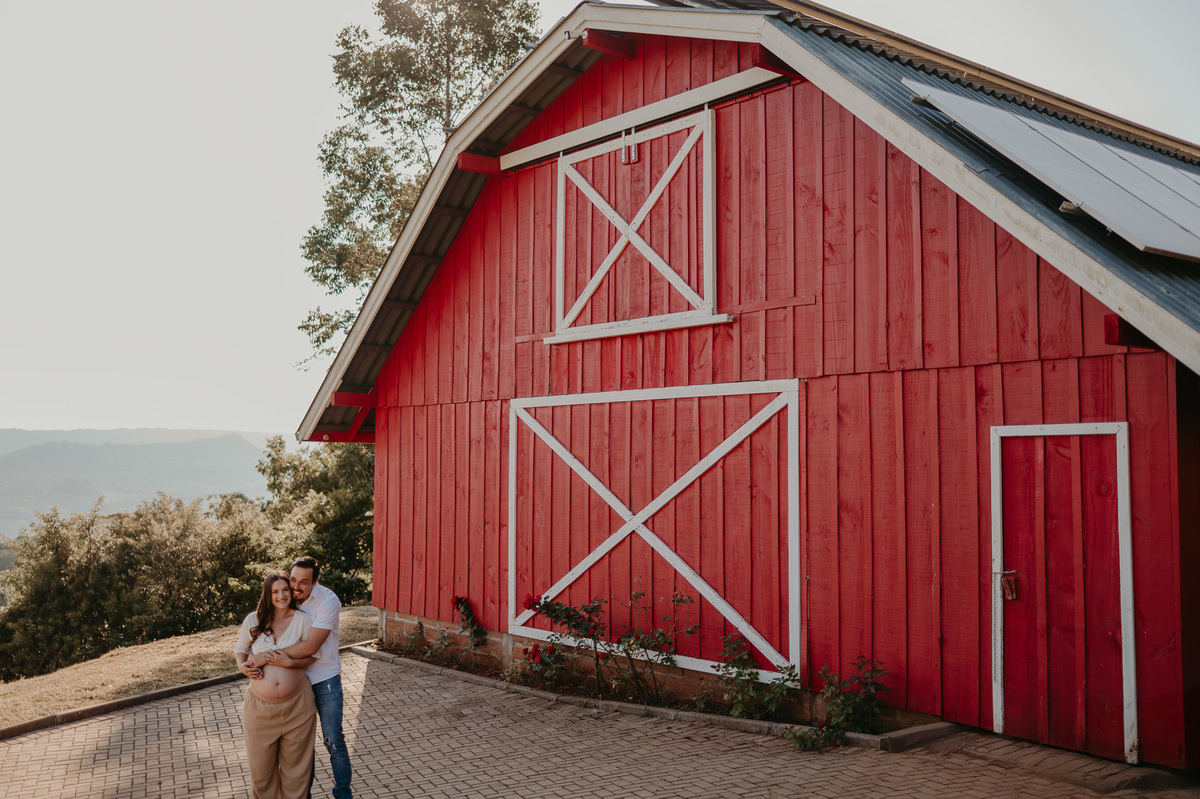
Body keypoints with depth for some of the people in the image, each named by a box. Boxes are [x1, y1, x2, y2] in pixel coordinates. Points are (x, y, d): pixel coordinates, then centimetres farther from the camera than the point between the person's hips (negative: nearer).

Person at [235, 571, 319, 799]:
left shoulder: (302, 619, -3)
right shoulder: (253, 620, 1)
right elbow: (240, 650, 15)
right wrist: (243, 666, -8)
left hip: (296, 705, -1)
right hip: (260, 706, 1)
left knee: (295, 763, 11)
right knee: (261, 763, 13)